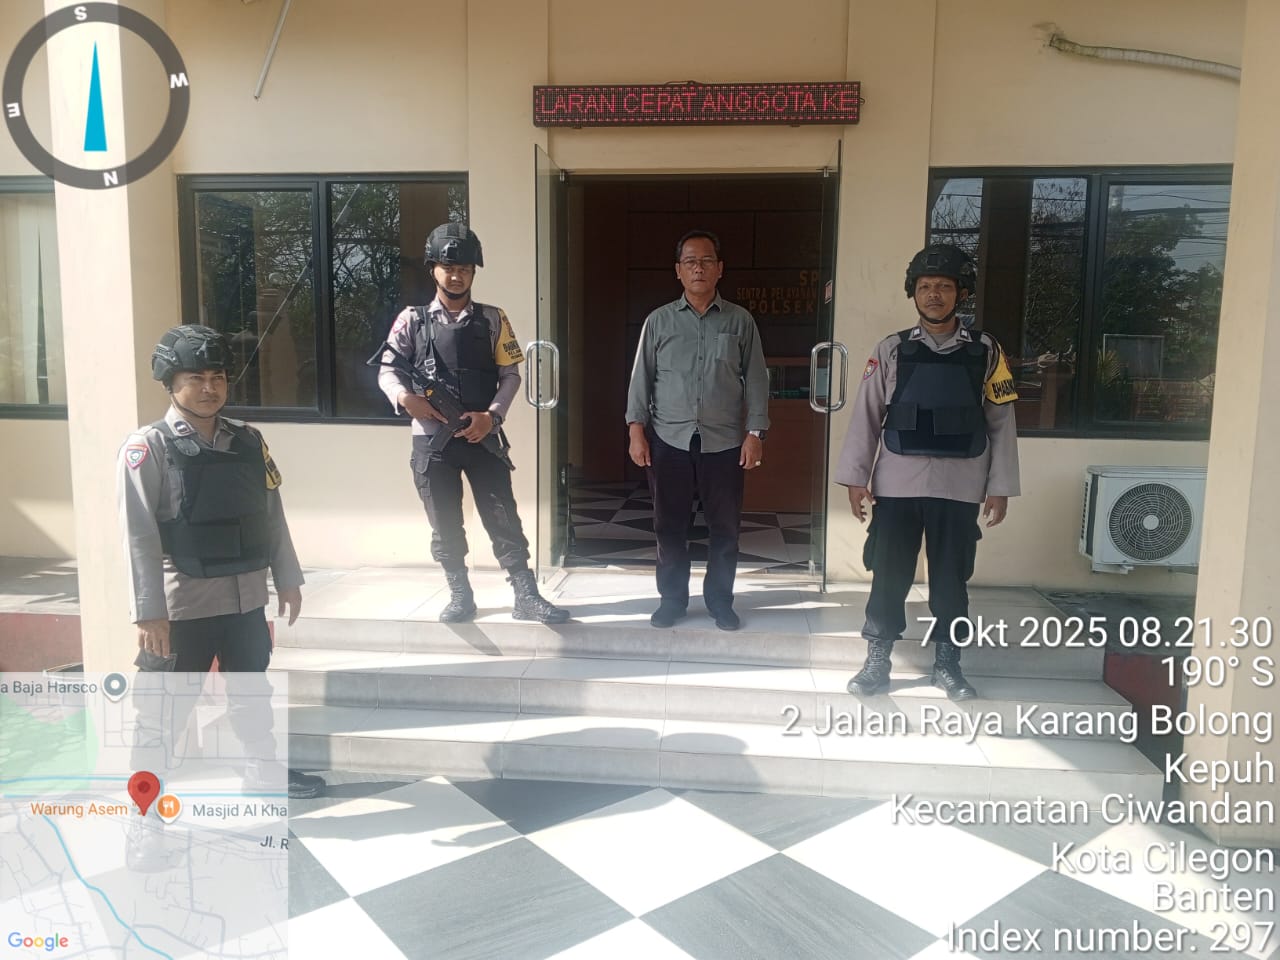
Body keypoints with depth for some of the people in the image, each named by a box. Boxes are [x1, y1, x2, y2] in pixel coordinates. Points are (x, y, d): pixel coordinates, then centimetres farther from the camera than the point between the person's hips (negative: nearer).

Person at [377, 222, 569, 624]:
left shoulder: (492, 320, 5)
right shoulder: (412, 320, 5)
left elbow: (510, 374, 3)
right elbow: (387, 370, 5)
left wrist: (491, 415, -12)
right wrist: (405, 398, -16)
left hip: (482, 436, -1)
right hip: (432, 439, 1)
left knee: (503, 519, 0)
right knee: (445, 526, 9)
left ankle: (526, 596, 6)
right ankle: (460, 596, 23)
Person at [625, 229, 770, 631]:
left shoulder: (740, 321, 4)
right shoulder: (658, 321, 4)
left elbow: (756, 381, 3)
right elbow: (641, 378, 5)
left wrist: (755, 433, -4)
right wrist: (637, 430, -3)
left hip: (725, 443, 0)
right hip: (669, 441, 0)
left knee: (725, 527, 7)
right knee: (670, 526, 8)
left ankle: (720, 601, 23)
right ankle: (672, 599, 23)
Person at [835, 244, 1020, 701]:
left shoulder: (986, 351, 3)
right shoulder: (892, 350, 1)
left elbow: (1001, 423, 4)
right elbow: (867, 415, 2)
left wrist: (999, 486, 1)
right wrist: (856, 477, -2)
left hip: (960, 487, 1)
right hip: (897, 483, 0)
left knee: (951, 578, 11)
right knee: (888, 575, 6)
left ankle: (947, 664, 26)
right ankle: (877, 662, 20)